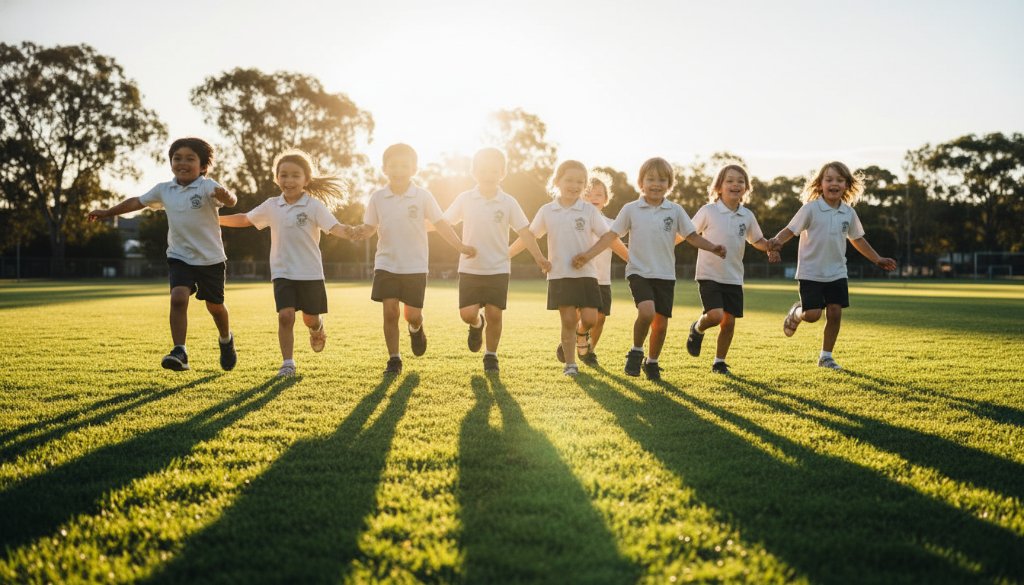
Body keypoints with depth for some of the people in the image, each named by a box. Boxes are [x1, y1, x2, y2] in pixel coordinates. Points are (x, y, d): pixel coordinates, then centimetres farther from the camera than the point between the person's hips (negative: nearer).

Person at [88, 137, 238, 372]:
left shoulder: (207, 186, -16)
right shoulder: (164, 190, 1)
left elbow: (231, 201, -34)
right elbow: (137, 202, 16)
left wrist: (225, 195, -58)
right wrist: (107, 212, 20)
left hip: (211, 258, -3)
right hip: (179, 257, 3)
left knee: (215, 305, 12)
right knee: (178, 298, -19)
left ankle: (226, 341, 41)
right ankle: (179, 352, -18)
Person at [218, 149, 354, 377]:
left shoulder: (314, 205, -9)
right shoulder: (272, 206, 2)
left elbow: (334, 227, -22)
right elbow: (246, 219, 17)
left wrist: (347, 232, -45)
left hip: (310, 272, -2)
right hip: (282, 272, 2)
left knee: (311, 319, 8)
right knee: (285, 315, -12)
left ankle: (318, 330, 44)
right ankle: (288, 363, -2)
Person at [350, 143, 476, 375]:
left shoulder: (423, 196, -4)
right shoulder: (378, 197, 0)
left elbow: (440, 224, -5)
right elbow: (370, 226, 5)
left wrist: (461, 247, -14)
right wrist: (362, 232, -19)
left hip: (415, 267, -1)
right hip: (386, 265, 1)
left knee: (413, 315, 3)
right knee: (390, 312, -5)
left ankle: (416, 329, 40)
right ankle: (394, 359, 8)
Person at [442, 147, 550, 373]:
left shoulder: (508, 202, -3)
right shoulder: (465, 199, -1)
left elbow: (524, 231, -5)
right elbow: (443, 223, 5)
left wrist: (539, 257, -16)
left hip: (498, 269, 0)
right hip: (470, 268, 1)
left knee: (494, 314, -1)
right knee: (467, 314, -6)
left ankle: (491, 355, 20)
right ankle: (477, 325, 30)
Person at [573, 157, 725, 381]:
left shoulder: (675, 211, 3)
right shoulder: (631, 209, 0)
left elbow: (692, 236, 5)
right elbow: (611, 235, 1)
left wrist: (712, 248, -11)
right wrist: (588, 255, -6)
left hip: (665, 275, 3)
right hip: (639, 272, -3)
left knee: (661, 323, 5)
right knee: (647, 311, -26)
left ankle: (652, 363, 28)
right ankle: (636, 351, 0)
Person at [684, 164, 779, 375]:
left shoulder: (747, 216, 4)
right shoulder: (708, 211, -8)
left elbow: (757, 240, 18)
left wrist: (770, 248, -3)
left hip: (734, 278, 4)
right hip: (709, 275, -4)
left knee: (729, 321, 4)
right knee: (715, 315, -20)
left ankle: (719, 362, 22)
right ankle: (697, 329, 15)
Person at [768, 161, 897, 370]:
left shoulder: (849, 213, 4)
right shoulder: (811, 209, -10)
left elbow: (858, 239, 18)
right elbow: (790, 230, -11)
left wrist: (878, 260, 18)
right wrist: (777, 241, -32)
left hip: (836, 273, 4)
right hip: (811, 272, -4)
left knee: (835, 313, -1)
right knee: (812, 315, -12)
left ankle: (826, 357, 15)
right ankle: (796, 312, 25)